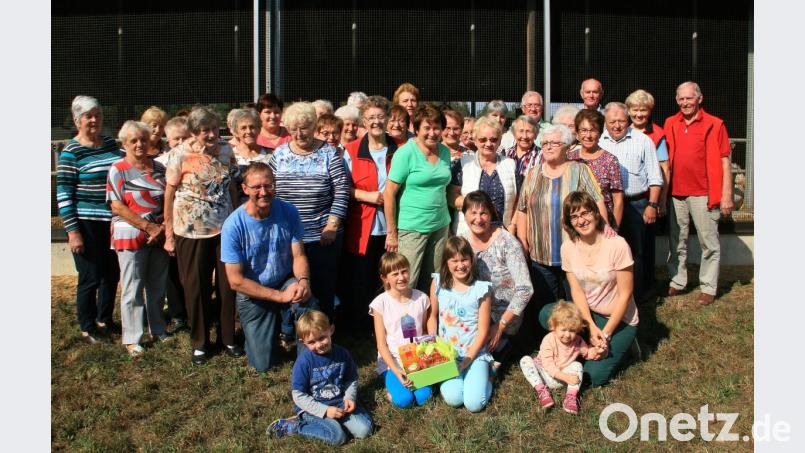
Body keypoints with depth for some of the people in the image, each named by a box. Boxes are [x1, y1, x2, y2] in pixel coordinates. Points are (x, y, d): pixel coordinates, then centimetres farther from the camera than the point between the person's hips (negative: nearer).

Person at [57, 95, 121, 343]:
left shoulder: (111, 144, 7)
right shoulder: (71, 152, -9)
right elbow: (63, 194, -11)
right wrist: (72, 231, -14)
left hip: (114, 221, 6)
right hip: (87, 225, -5)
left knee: (112, 275, 14)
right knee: (90, 278, 3)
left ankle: (104, 320, 34)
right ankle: (87, 329, 21)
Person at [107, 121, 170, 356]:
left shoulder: (159, 168, 9)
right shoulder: (118, 169, -4)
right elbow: (117, 206, -10)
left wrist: (162, 228, -7)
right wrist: (148, 226, -15)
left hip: (159, 236, 4)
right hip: (130, 236, -4)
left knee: (158, 285, 13)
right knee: (132, 289, 0)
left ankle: (158, 329, 29)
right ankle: (131, 338, 11)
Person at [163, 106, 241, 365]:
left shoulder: (226, 151, 2)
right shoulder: (180, 154, -9)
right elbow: (169, 194, -5)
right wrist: (169, 235, -5)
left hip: (224, 228, 3)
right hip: (191, 231, -3)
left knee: (227, 285, 8)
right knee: (196, 288, 8)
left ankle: (228, 338, 25)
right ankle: (199, 343, 24)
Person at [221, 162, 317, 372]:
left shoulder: (288, 212, -12)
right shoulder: (233, 225, -19)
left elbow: (299, 256, -7)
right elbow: (236, 280, -17)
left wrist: (303, 281, -30)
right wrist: (280, 296, -23)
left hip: (286, 282, 1)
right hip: (253, 295, -1)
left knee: (308, 306, -34)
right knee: (262, 364, 2)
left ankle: (289, 324, -1)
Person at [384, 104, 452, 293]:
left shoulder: (445, 152, 8)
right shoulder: (406, 153, -10)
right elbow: (389, 193, -11)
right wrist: (391, 233, -12)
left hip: (440, 226, 6)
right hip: (411, 228, -5)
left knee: (432, 285, 12)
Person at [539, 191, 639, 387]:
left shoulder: (617, 245, -19)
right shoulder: (568, 248, -5)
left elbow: (625, 295, -15)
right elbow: (577, 291, -5)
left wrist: (606, 334, -17)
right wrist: (592, 327, -18)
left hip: (619, 319, -4)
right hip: (587, 314, 4)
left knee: (593, 376, -18)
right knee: (546, 314, -24)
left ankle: (620, 344, 10)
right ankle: (591, 343, -2)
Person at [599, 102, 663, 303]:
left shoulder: (642, 140, 2)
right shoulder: (598, 141, 7)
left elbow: (654, 177, 2)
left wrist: (652, 205, -5)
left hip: (637, 205, -2)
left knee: (638, 252, 3)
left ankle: (639, 294, 14)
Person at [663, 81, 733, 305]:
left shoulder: (714, 124, -3)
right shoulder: (670, 124, 9)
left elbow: (724, 161, -4)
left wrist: (726, 195, -10)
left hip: (703, 194, -4)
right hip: (676, 193, 4)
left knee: (709, 243, 2)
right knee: (677, 241, 12)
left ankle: (708, 288, 11)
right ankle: (676, 282, 24)